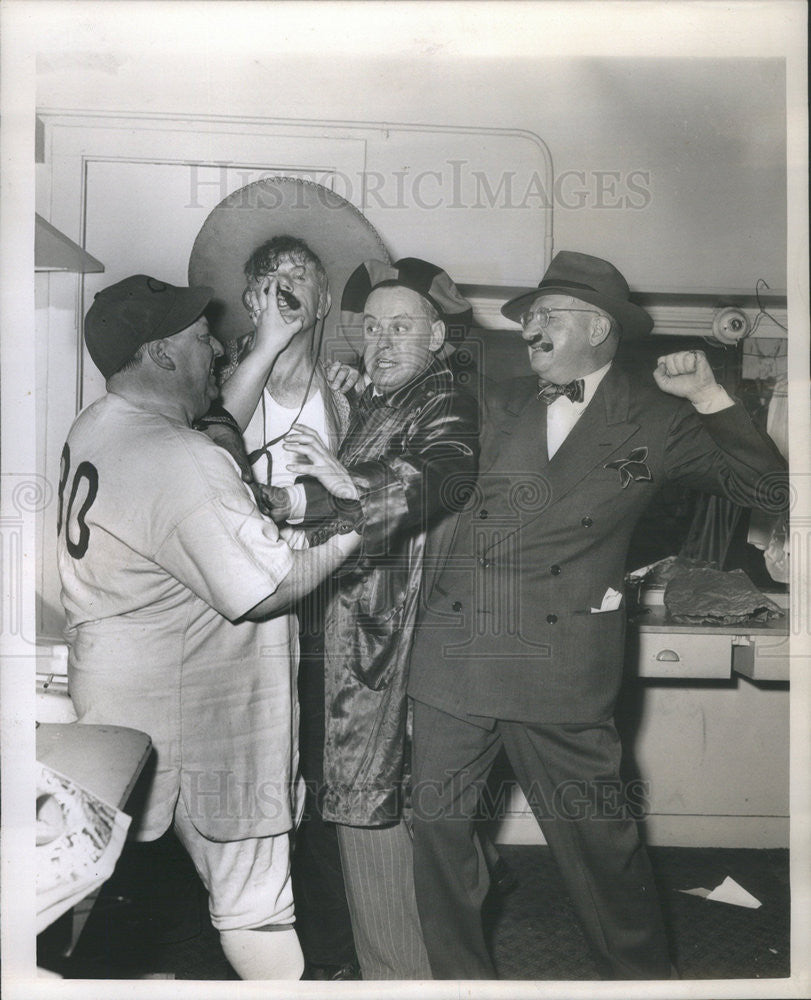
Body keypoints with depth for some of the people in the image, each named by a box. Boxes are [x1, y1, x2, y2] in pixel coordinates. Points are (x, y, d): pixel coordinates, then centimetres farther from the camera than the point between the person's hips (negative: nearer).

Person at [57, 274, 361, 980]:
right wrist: (353, 537, -12)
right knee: (252, 895, 7)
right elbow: (263, 594, -25)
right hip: (191, 703, -10)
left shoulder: (96, 425, 5)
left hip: (109, 678, 10)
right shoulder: (185, 465, -27)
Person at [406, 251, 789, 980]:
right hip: (454, 652, 4)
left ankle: (642, 974, 32)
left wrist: (709, 398, -6)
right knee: (437, 824, 10)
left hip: (560, 667, -3)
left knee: (598, 838, 5)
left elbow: (765, 489, 2)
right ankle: (461, 975, 30)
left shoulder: (655, 421, 4)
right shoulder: (502, 406, 14)